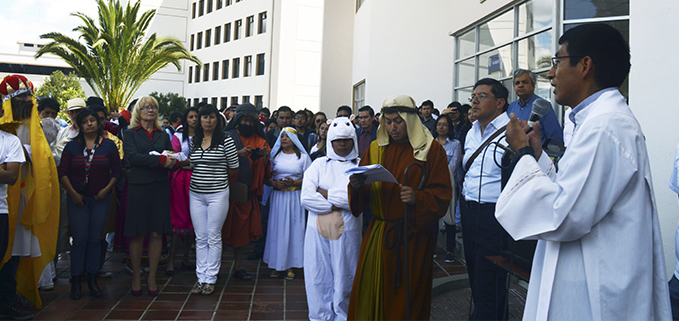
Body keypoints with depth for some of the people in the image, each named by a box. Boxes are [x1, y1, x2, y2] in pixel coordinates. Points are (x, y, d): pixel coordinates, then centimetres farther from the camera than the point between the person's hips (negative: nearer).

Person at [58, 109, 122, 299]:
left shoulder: (109, 145, 4)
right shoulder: (72, 146, 5)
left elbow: (117, 171, 4)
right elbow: (62, 172, 3)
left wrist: (107, 189, -8)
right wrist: (73, 193, -6)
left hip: (100, 199, 0)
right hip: (77, 199, 0)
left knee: (95, 239, 5)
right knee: (80, 239, -2)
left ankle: (92, 279, 16)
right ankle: (75, 281, 10)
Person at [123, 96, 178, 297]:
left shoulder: (163, 135, 16)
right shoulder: (130, 134, 6)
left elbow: (173, 160, 9)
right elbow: (132, 156, -12)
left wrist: (173, 162, -15)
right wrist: (161, 160, -20)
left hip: (159, 188, 3)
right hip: (138, 188, -2)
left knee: (157, 234, 2)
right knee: (137, 234, 2)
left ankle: (152, 277, 14)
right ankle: (136, 276, 16)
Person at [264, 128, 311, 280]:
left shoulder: (303, 157, 4)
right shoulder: (275, 155, 9)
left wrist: (294, 182, -14)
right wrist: (274, 183, -11)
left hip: (295, 197, -1)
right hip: (278, 196, 2)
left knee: (294, 228, -1)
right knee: (277, 228, 1)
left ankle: (291, 265, 6)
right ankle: (276, 264, 10)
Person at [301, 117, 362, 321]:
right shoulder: (319, 164, 8)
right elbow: (306, 198, -4)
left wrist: (327, 194, -8)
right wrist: (337, 204, -9)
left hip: (347, 229, -1)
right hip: (318, 228, 2)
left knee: (344, 277, 5)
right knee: (319, 276, 7)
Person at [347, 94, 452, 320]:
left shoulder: (432, 150, -1)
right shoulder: (376, 149, 11)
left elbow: (442, 193, -5)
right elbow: (363, 195, 10)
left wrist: (417, 198, -24)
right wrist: (356, 186, -13)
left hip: (413, 236, -3)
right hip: (378, 233, 3)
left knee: (407, 295, 4)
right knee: (372, 293, 5)